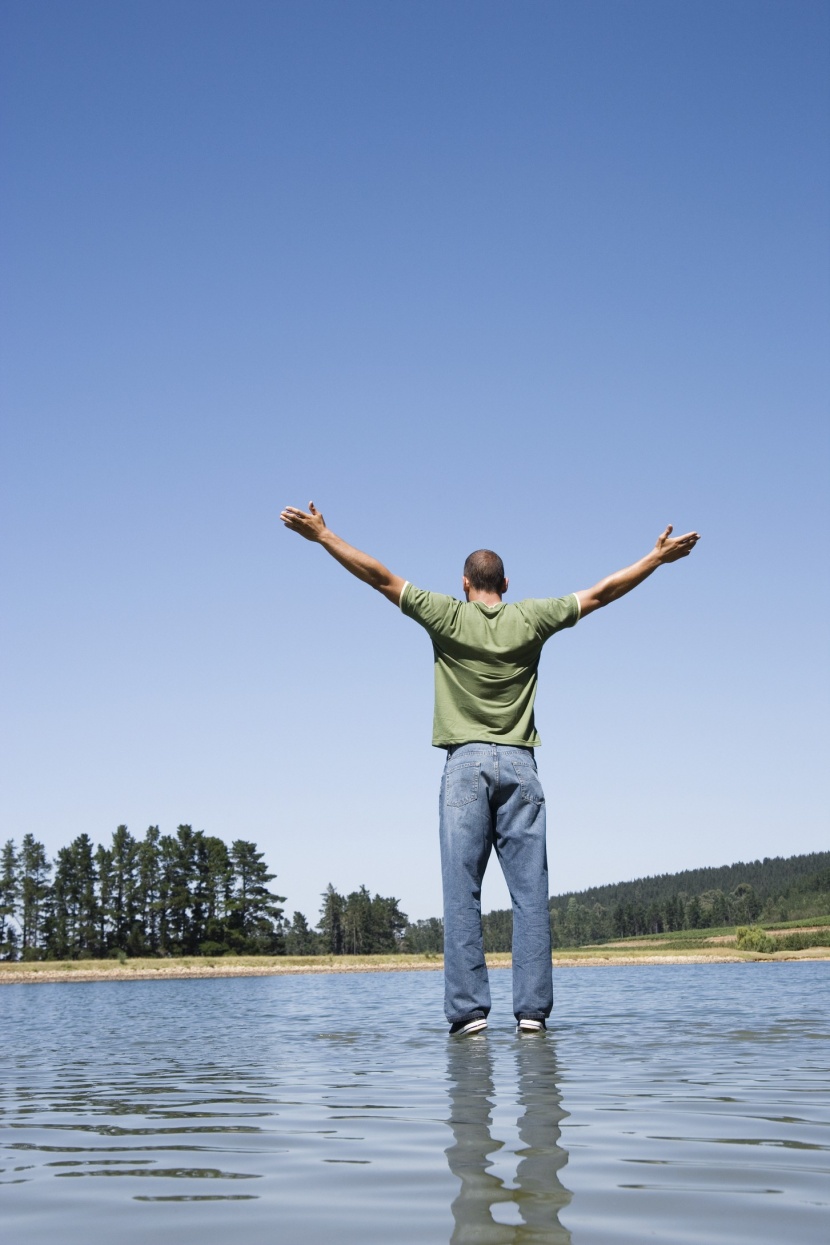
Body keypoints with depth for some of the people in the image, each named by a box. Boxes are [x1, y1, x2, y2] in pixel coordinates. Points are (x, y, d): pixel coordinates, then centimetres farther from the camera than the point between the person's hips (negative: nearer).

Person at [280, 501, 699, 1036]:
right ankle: (532, 1009, -2)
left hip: (467, 763, -1)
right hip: (519, 765, 2)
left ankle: (470, 1009, -7)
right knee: (531, 894, 0)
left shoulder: (447, 616, 4)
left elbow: (381, 577, 4)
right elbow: (601, 593, 14)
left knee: (463, 894, -2)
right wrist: (659, 557, 25)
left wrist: (322, 535, 10)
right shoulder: (531, 618, 8)